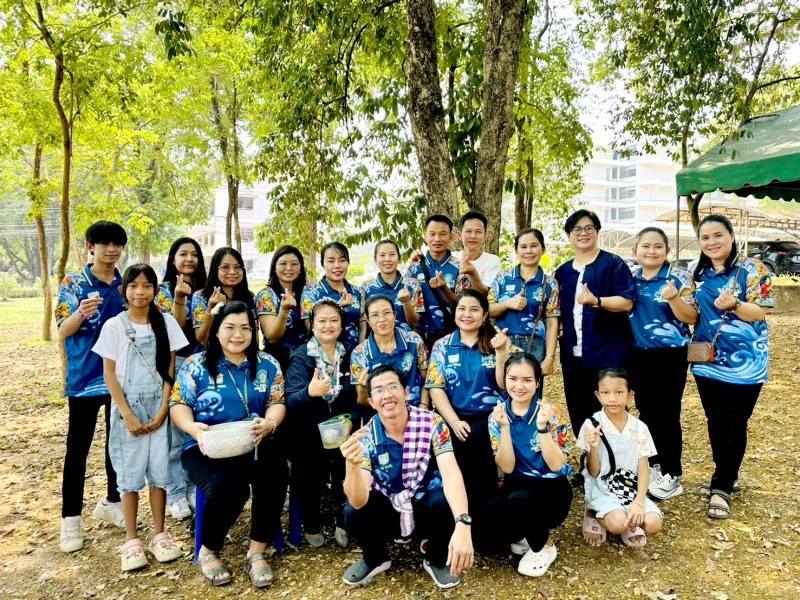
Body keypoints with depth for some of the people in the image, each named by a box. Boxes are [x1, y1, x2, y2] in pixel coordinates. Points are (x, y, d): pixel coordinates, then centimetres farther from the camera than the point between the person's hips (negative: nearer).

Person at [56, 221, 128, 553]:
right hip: (84, 378, -3)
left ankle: (111, 501, 30)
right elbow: (63, 331, -11)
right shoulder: (73, 283, -5)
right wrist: (81, 313, -32)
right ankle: (70, 518, 15)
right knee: (78, 448, 3)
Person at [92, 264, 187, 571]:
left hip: (158, 406, 1)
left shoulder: (166, 322, 0)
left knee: (159, 468, 4)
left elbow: (170, 368, 1)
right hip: (127, 407, -1)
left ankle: (159, 534, 18)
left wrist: (163, 409, -7)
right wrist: (127, 414, -10)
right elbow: (109, 374, -4)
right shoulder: (114, 326, -4)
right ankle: (131, 539, 16)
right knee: (130, 471, 4)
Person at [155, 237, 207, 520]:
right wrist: (179, 299, -26)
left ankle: (195, 487, 22)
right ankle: (175, 494, 13)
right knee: (175, 432, 1)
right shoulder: (164, 290, -1)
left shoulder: (205, 290, 10)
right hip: (175, 363, -3)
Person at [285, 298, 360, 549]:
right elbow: (291, 402, -14)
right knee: (310, 473, -20)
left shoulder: (350, 355, 7)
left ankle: (345, 523, 6)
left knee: (347, 469, -20)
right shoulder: (300, 357, -1)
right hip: (308, 434, -1)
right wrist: (309, 392, -35)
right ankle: (312, 526, 9)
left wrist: (350, 420, -13)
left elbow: (358, 398, 6)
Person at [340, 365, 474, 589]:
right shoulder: (364, 438, -18)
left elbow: (451, 473, -32)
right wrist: (353, 465, -49)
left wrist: (463, 524, -49)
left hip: (426, 503, -1)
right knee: (353, 512, -27)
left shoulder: (431, 423, -20)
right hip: (387, 508, 1)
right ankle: (375, 558, 8)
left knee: (444, 502, -33)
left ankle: (436, 559, 1)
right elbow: (358, 501, -27)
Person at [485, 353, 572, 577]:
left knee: (517, 500, -36)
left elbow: (556, 465, -16)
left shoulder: (551, 413, -10)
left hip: (551, 490, -2)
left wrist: (542, 426, -27)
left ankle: (544, 546, -1)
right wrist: (504, 426, -22)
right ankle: (523, 535, 8)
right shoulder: (498, 415, -4)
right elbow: (507, 468, -10)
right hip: (516, 486, 3)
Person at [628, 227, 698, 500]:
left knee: (667, 414, 0)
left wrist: (673, 298, -28)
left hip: (670, 355, -4)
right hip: (638, 355, 4)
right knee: (646, 412, 13)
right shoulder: (630, 278, 5)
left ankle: (671, 475, 14)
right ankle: (653, 465, 29)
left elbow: (691, 318, -12)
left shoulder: (679, 278, -8)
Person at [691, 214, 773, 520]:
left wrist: (733, 305, -33)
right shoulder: (698, 273, 6)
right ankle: (724, 479, 27)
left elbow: (759, 313, -14)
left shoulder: (751, 269, -9)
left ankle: (722, 488, 9)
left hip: (744, 363, -5)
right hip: (707, 361, 5)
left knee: (733, 425, 1)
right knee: (715, 423, 13)